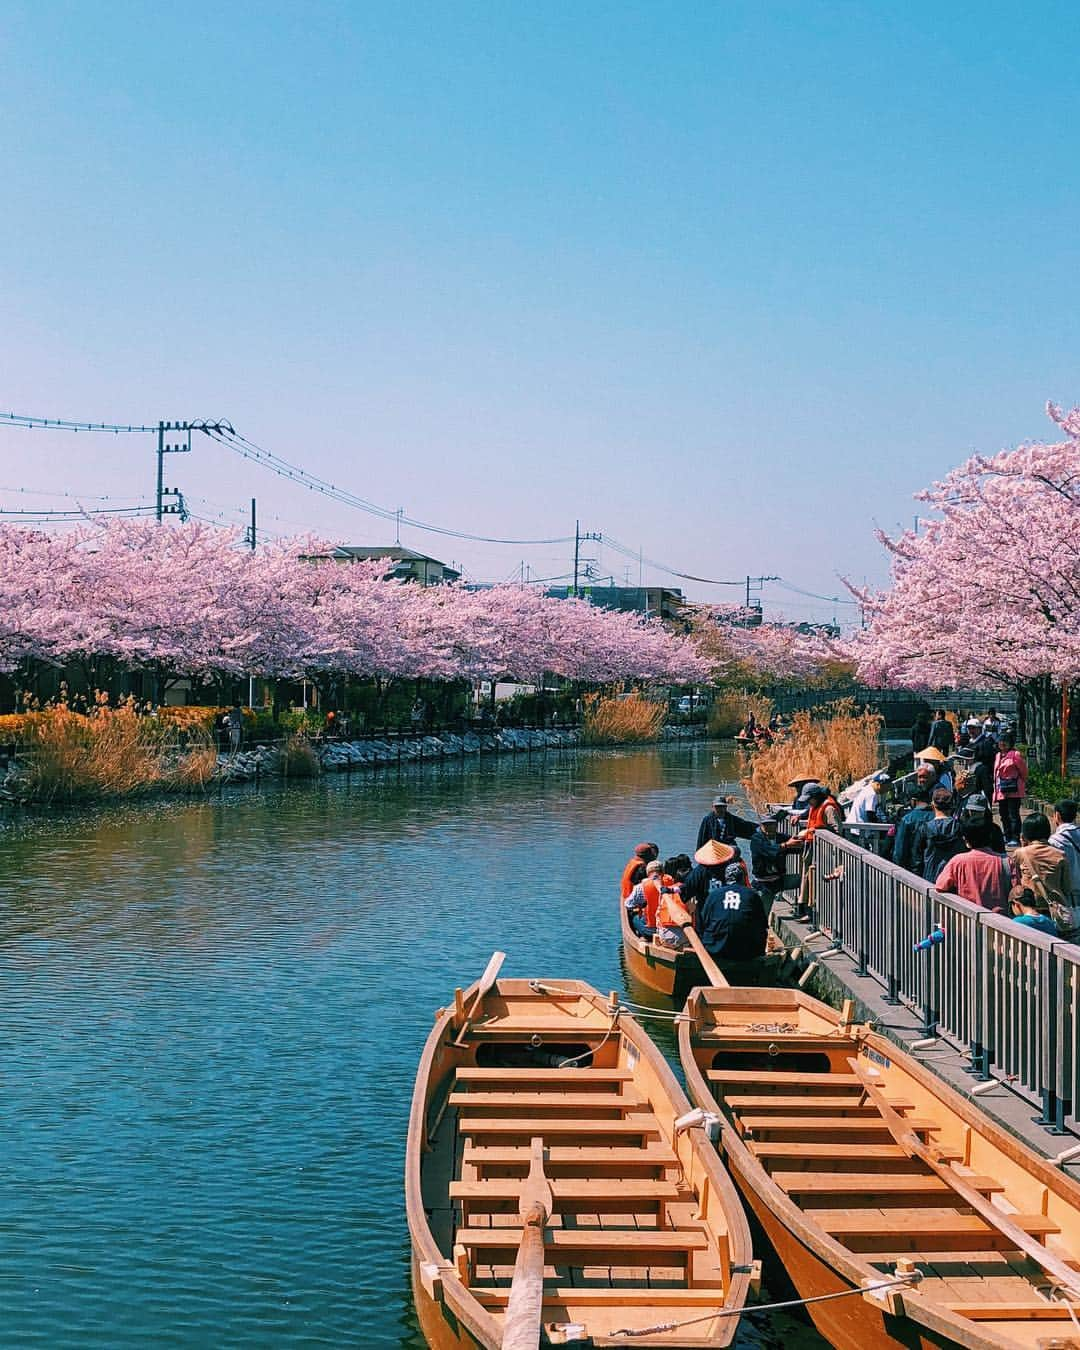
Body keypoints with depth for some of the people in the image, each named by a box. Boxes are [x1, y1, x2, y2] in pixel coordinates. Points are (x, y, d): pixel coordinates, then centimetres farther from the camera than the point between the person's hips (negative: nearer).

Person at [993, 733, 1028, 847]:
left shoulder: (1016, 755, -8)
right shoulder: (998, 755, 15)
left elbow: (1023, 771, -3)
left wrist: (1024, 784, 6)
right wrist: (996, 788, 15)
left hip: (1013, 791, -8)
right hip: (1001, 790, 8)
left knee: (1013, 814, -9)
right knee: (1003, 814, 14)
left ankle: (1015, 838, -7)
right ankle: (1007, 836, 26)